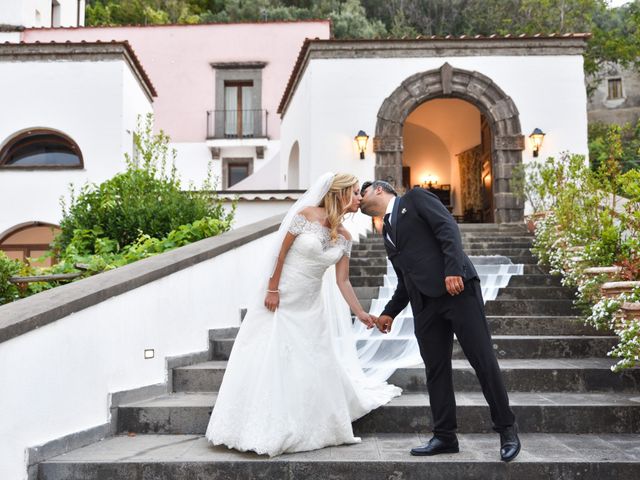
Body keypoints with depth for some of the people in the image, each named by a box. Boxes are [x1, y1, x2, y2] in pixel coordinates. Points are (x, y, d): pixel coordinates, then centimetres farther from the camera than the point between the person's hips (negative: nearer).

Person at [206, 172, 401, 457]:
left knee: (315, 366, 6)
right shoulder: (306, 215, -13)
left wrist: (360, 312, -3)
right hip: (281, 300, -5)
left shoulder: (344, 238, 2)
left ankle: (310, 429, 21)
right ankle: (262, 430, 14)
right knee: (270, 361, 0)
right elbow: (281, 252, -11)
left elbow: (342, 281, 3)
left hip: (311, 306, 5)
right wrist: (272, 289, -13)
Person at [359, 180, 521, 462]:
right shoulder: (387, 235, 26)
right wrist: (389, 312, 19)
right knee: (435, 370, 5)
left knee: (483, 360, -4)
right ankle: (444, 436, 14)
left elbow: (448, 228, -6)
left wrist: (453, 269, -18)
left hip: (457, 287, -7)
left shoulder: (414, 198, 8)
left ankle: (507, 430, 7)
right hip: (425, 304, 7)